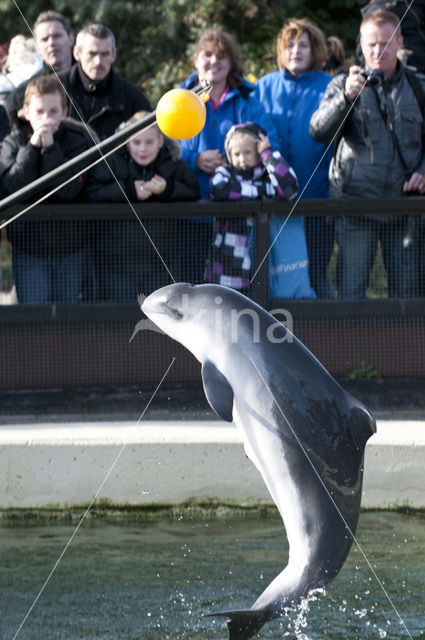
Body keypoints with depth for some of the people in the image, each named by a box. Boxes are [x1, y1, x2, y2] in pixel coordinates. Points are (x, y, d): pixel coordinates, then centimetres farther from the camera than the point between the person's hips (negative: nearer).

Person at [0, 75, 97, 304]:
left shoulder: (78, 140, -6)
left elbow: (68, 191, -19)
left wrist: (49, 147, -23)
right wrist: (32, 147, -22)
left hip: (69, 244, 0)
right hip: (29, 245, 0)